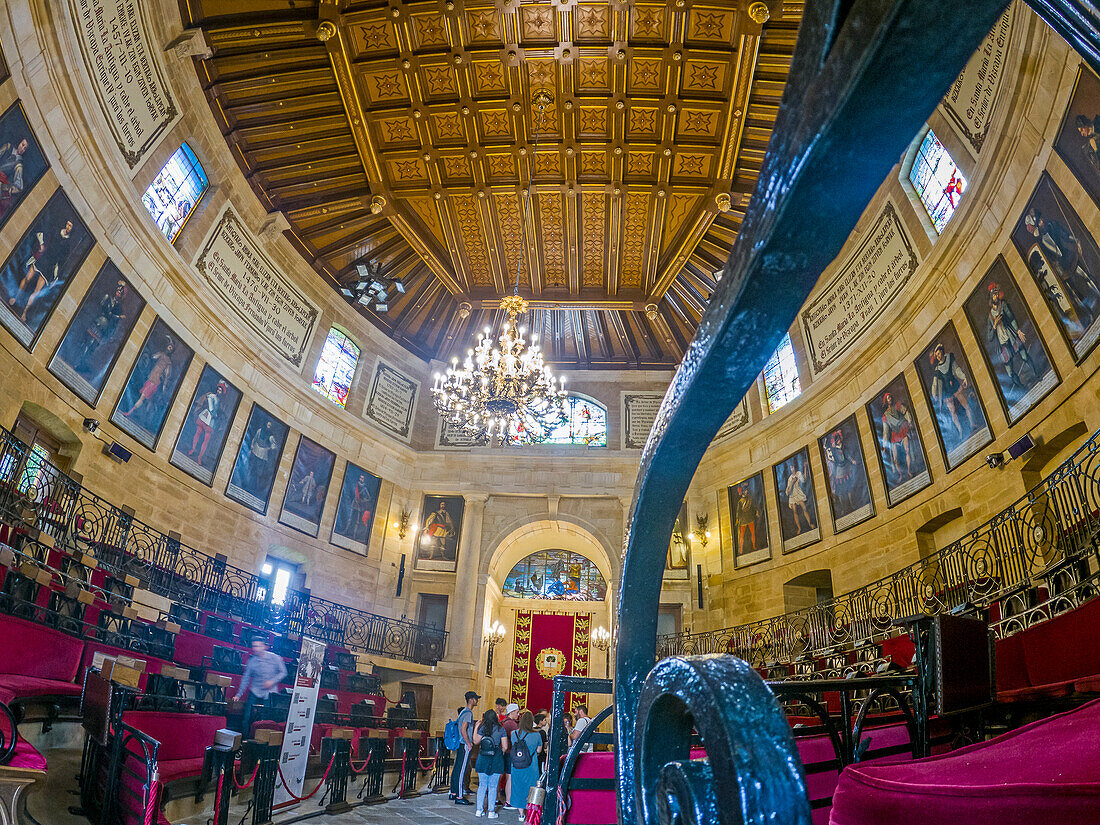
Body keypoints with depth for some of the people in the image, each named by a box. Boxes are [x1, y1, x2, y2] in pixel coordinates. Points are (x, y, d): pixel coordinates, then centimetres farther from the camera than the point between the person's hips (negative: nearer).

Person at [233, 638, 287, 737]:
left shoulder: (275, 658, -5)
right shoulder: (252, 661, 2)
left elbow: (283, 672, 1)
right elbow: (245, 679, 9)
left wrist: (272, 681, -13)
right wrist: (238, 695, 8)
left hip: (269, 693, -2)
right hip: (254, 692, 2)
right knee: (247, 717, -3)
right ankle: (244, 739, 13)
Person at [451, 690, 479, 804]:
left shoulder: (463, 711, 15)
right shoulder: (468, 713, -16)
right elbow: (463, 730, -24)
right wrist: (469, 744, -17)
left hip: (460, 744, 10)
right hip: (465, 746, -10)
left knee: (457, 768, 15)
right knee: (462, 770, -6)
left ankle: (453, 793, 23)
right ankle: (459, 797, -4)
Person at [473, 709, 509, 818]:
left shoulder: (482, 728, -3)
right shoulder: (501, 730, -4)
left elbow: (476, 741, 9)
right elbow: (505, 747, -6)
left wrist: (476, 728, 15)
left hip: (483, 760, 1)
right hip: (496, 761, -1)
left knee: (482, 785, 12)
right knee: (493, 787, 7)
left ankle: (479, 810, 15)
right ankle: (491, 811, 10)